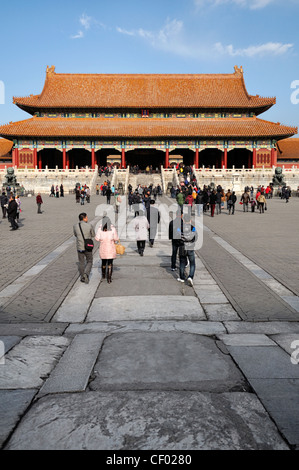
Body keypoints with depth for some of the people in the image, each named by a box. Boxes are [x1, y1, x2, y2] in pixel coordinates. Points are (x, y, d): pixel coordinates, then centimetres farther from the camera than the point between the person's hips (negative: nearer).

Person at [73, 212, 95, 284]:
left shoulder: (75, 226, -5)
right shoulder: (89, 225, -11)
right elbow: (93, 235, 4)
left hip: (80, 248, 2)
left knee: (81, 263, 18)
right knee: (89, 262, 13)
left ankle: (82, 278, 25)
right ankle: (86, 274, -10)